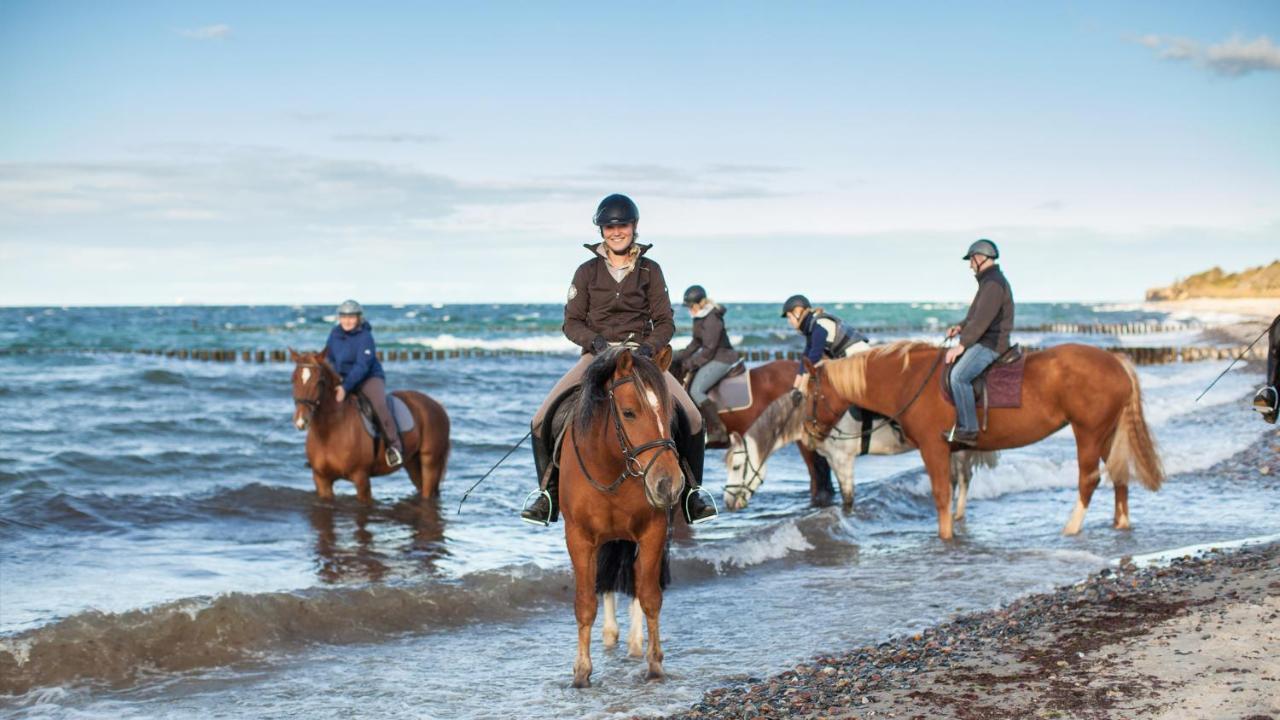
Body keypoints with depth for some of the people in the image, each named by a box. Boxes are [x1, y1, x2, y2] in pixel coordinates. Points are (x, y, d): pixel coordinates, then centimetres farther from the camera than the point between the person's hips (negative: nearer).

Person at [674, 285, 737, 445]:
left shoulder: (712, 319, -19)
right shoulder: (699, 318, 11)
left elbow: (708, 350, -20)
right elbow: (697, 342, 20)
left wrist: (690, 364, -15)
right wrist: (680, 357, 11)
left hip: (721, 358, -11)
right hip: (712, 357, 11)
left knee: (696, 391, -21)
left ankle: (718, 430, -21)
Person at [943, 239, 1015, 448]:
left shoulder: (993, 283, -14)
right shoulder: (989, 281, 20)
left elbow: (982, 319, -21)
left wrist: (962, 345, -21)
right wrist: (960, 327, 11)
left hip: (990, 344, -12)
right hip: (984, 342, 12)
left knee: (959, 375, -28)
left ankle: (968, 430, -29)